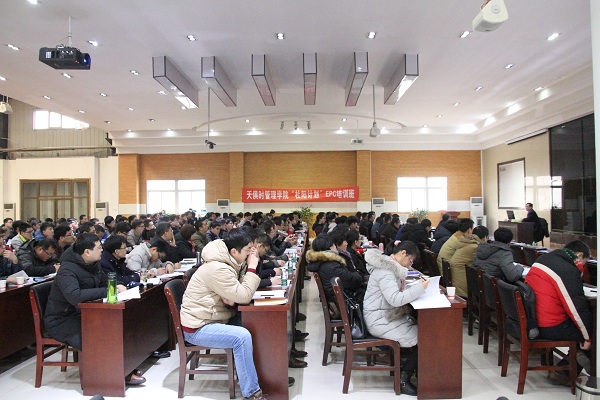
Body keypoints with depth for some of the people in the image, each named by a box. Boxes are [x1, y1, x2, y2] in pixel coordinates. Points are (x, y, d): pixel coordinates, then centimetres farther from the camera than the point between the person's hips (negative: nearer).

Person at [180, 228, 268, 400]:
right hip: (198, 328, -10)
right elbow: (244, 297, -26)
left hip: (214, 319, 10)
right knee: (242, 336, -28)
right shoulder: (218, 269, -27)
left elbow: (239, 292, 5)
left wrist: (249, 266, -12)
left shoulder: (229, 263, 3)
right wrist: (252, 268, -19)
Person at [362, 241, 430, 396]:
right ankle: (403, 380, 2)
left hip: (385, 316, 10)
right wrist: (419, 288, -24)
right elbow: (395, 299, -30)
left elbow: (398, 290, 16)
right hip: (379, 321, -10)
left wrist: (417, 286, 1)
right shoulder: (385, 270, -22)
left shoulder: (389, 266, 11)